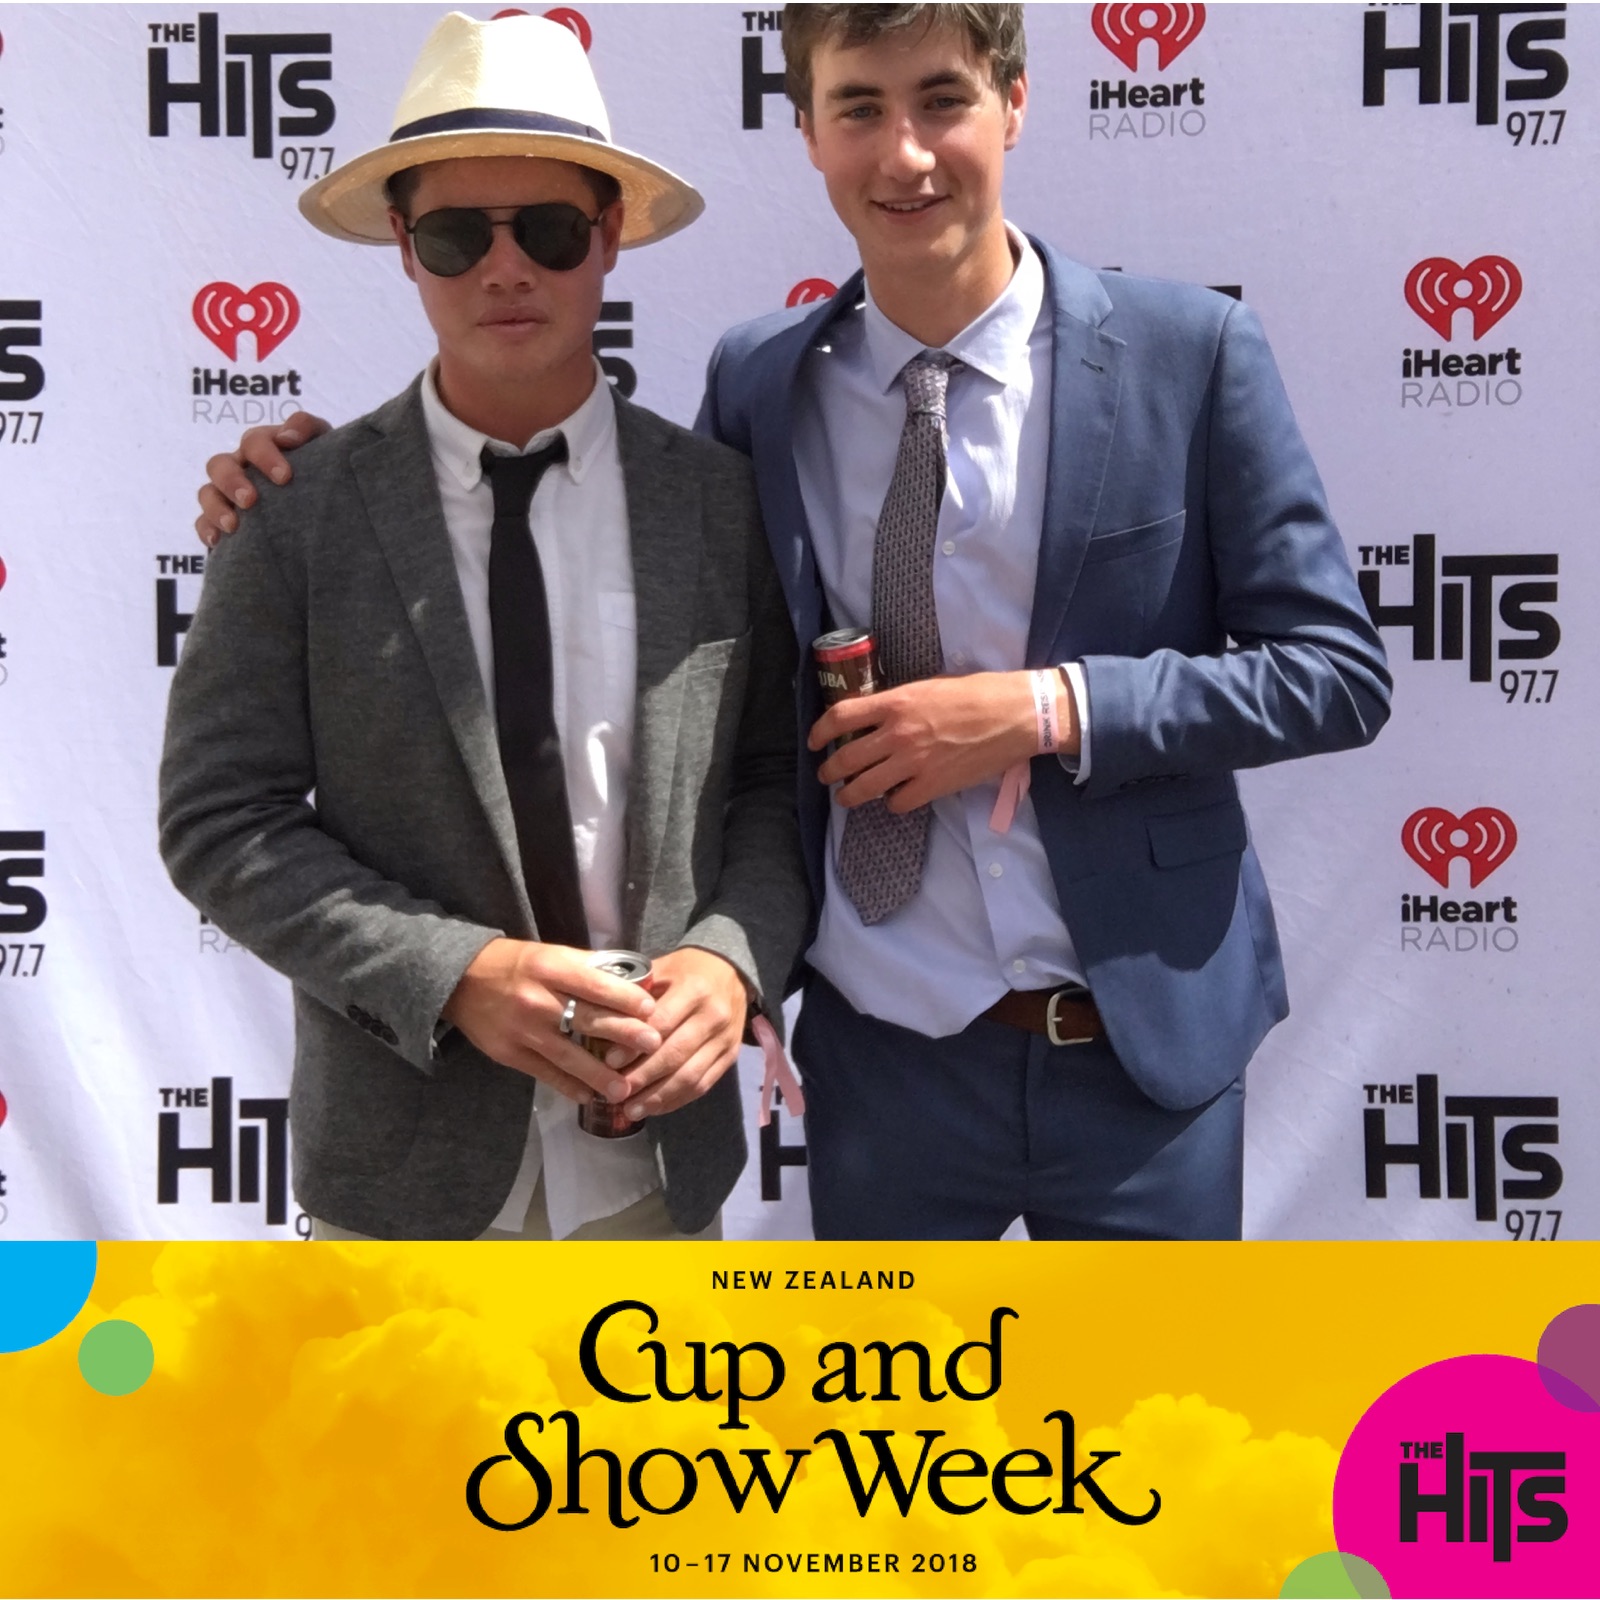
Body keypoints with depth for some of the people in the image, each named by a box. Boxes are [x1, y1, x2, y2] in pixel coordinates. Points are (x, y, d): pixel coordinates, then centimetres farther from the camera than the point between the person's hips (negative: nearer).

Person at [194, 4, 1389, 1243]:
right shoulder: (757, 383, -1)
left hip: (1146, 1051, -1)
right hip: (883, 1059, 2)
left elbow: (1336, 671, -6)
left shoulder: (1190, 350, -8)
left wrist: (1050, 709, -20)